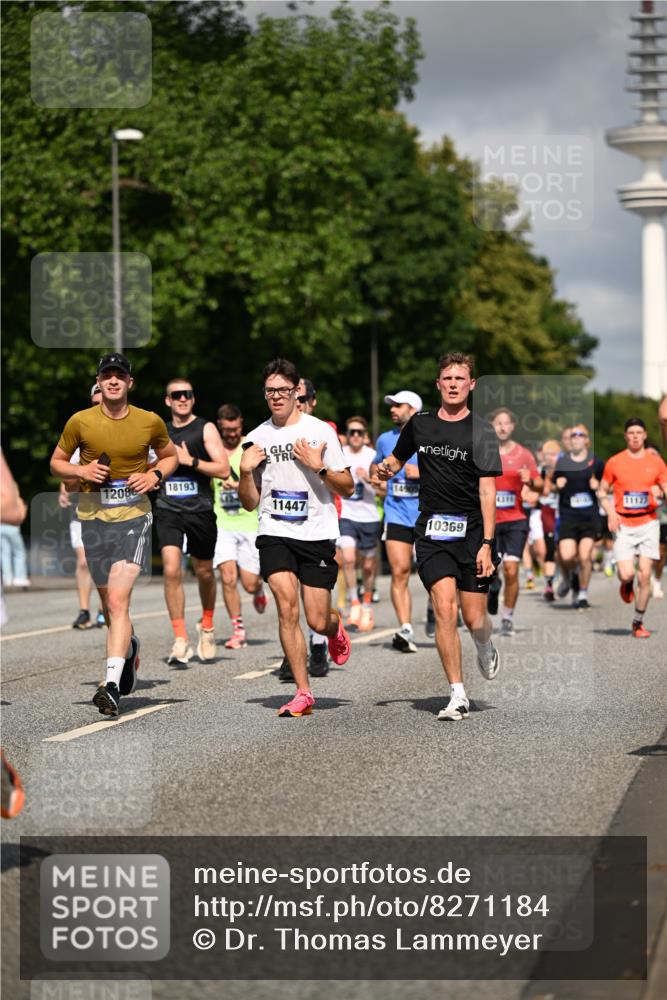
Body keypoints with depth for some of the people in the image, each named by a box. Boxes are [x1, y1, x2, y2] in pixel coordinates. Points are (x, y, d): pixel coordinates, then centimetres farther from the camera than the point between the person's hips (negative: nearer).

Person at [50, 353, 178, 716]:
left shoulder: (150, 422, 0)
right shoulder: (80, 422, -1)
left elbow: (170, 456, 17)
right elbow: (56, 462, 10)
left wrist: (155, 475, -4)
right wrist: (81, 471, -11)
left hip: (134, 516, -2)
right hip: (93, 517, 2)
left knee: (118, 600, -17)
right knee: (109, 602, 13)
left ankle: (113, 685, -23)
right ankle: (129, 646, 47)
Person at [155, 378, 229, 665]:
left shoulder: (206, 429, 0)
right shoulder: (161, 432, 13)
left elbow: (223, 469, -9)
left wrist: (190, 461, -17)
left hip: (200, 510, -2)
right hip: (168, 510, 2)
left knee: (204, 572, 11)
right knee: (171, 571, -16)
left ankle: (206, 626, 38)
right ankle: (180, 640, -13)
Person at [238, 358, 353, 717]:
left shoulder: (320, 431, 0)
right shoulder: (257, 438, 8)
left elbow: (347, 488, 1)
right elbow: (250, 503, 13)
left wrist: (319, 467, -15)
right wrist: (246, 472, -5)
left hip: (317, 535, -1)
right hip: (274, 534, 1)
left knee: (318, 621, -2)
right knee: (287, 607, -18)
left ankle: (335, 629, 37)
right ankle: (303, 693, -11)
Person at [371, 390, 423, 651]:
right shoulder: (385, 439, 12)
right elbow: (375, 467, 28)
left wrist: (422, 473, -16)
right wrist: (376, 471, 5)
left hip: (427, 515, -2)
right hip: (396, 514, 3)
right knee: (399, 572, -8)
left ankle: (433, 607, 27)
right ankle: (405, 629, -9)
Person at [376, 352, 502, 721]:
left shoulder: (480, 430, -3)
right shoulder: (420, 424, 8)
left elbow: (487, 491, -7)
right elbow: (397, 459, 25)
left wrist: (486, 544, -14)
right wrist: (385, 468, 0)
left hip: (471, 531, -2)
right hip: (432, 532, 2)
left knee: (474, 619, 0)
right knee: (444, 609, -13)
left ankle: (486, 650, 37)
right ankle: (458, 695, -6)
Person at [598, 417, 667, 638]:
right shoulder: (614, 462, 2)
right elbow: (602, 491, 10)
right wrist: (611, 513, -7)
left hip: (648, 523, 1)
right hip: (624, 525, -1)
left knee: (645, 575, -4)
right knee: (626, 574, -12)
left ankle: (638, 622, 9)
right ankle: (627, 585, 26)